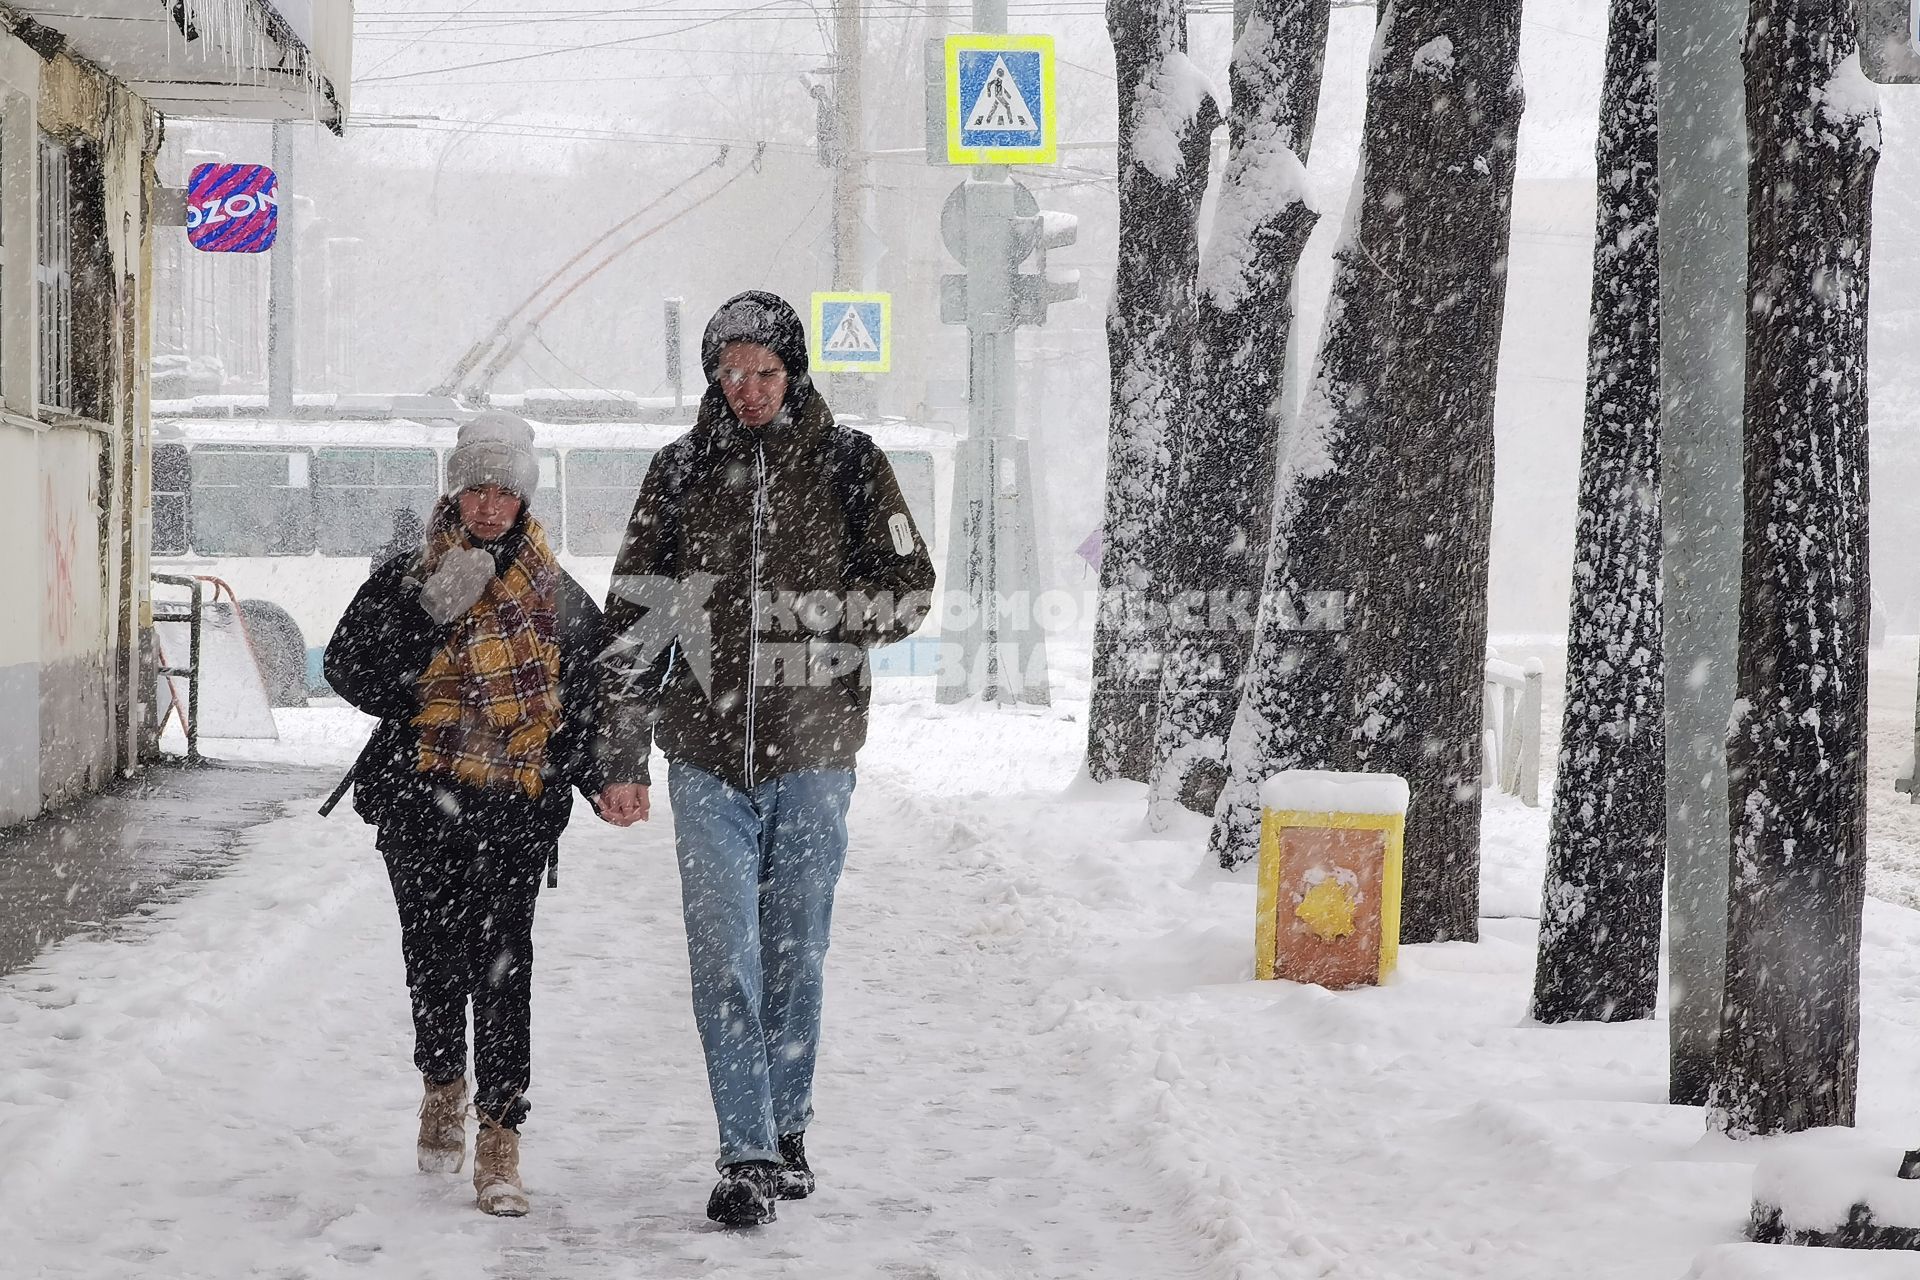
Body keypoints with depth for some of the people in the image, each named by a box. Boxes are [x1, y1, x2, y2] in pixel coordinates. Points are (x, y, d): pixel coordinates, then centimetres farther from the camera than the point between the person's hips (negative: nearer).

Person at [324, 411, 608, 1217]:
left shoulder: (561, 599, 10)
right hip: (421, 802, 1)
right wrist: (430, 614, -12)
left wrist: (602, 780, -3)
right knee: (433, 955, 5)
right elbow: (351, 674, -3)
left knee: (501, 962, -10)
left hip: (516, 806, -1)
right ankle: (444, 1086, 33)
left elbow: (586, 706, 13)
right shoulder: (405, 582, 8)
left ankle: (499, 1138, -8)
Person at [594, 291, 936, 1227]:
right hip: (707, 756, 1)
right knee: (724, 956, -6)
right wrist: (622, 757, 3)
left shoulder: (848, 463, 2)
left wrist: (792, 608, -11)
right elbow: (633, 619, 7)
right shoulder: (682, 470, 5)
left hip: (811, 752, 0)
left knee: (796, 952, 8)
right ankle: (747, 1155, -3)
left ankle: (787, 1129, 22)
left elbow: (908, 592, 1)